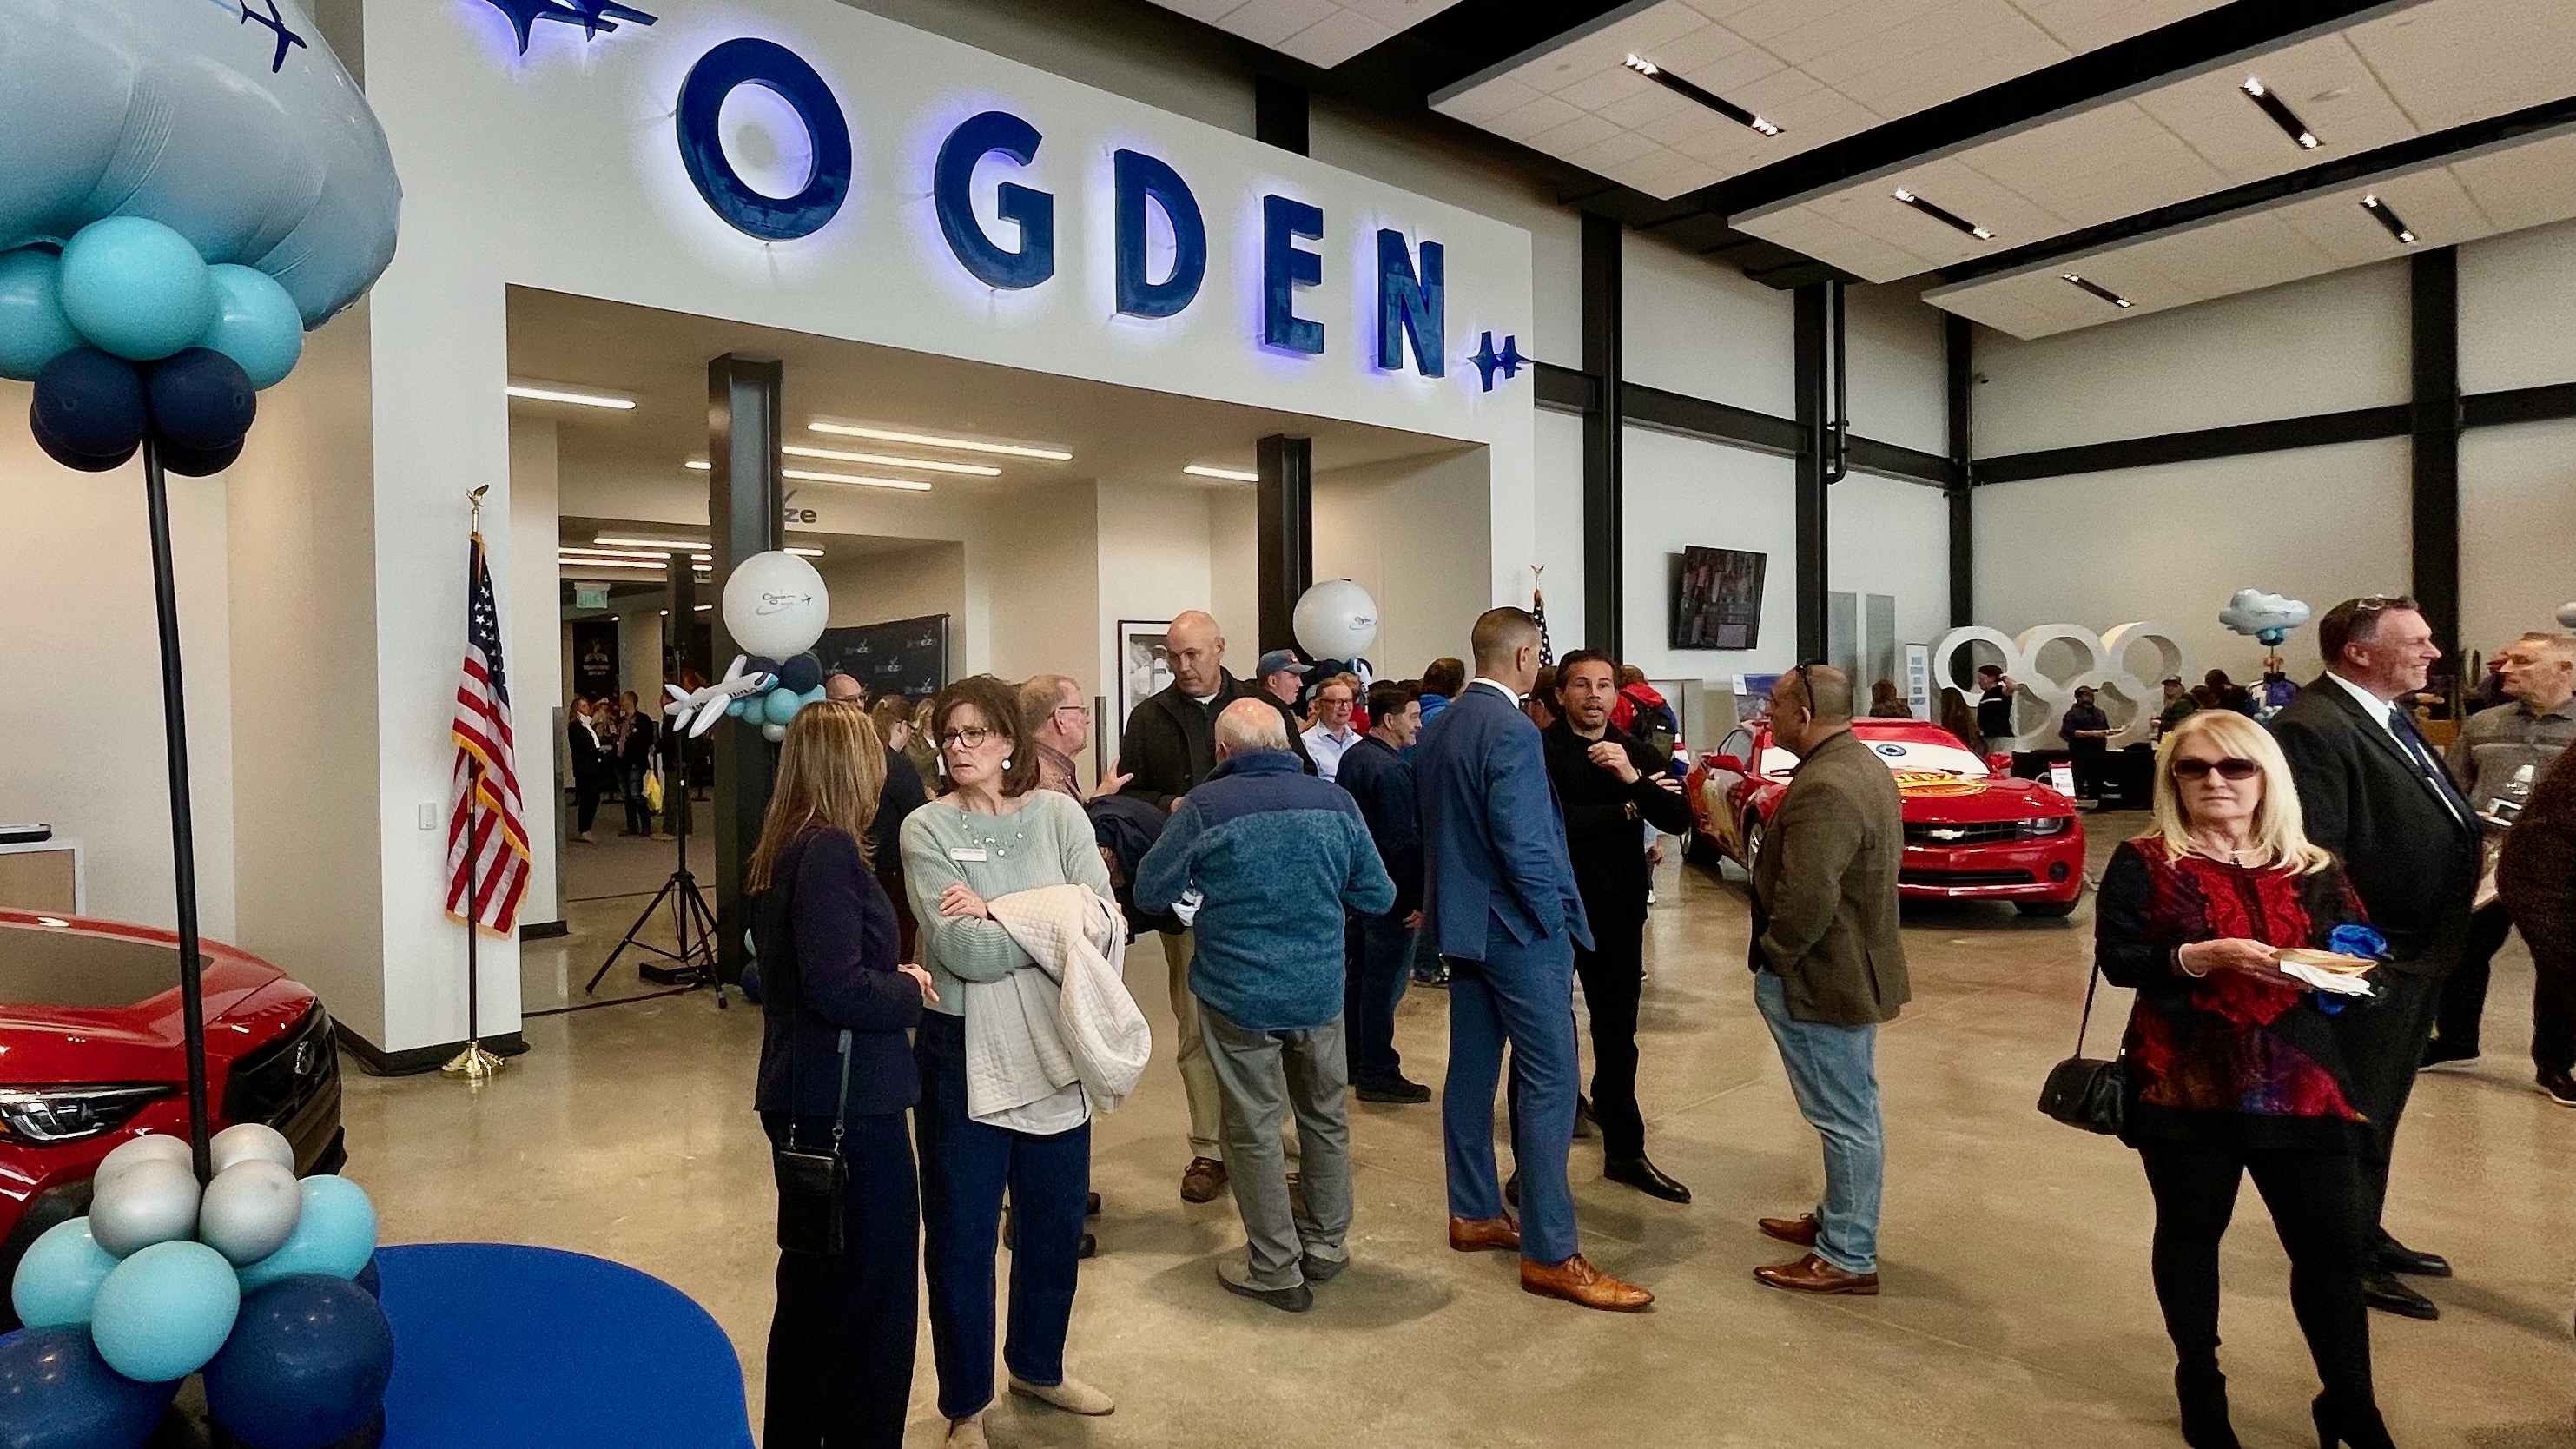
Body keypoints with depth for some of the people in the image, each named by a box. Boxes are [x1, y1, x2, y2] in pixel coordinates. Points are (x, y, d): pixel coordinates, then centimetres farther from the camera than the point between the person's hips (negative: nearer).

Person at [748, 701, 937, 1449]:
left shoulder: (777, 852, 9)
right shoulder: (830, 851, -19)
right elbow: (837, 987, -26)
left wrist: (891, 980, 6)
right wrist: (909, 992, -10)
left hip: (802, 1098, 10)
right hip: (847, 1103, -10)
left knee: (812, 1283, 21)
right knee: (872, 1295, 3)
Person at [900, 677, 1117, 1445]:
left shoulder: (1058, 813, -2)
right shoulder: (927, 828, -10)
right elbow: (961, 949, -23)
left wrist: (998, 913, -20)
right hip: (962, 1048, -3)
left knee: (1056, 1218, 19)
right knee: (961, 1234, 11)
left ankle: (1038, 1364, 44)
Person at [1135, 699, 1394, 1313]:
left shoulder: (1204, 807, -12)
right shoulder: (1336, 803, -4)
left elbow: (1149, 891, -2)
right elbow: (1378, 897, 3)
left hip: (1237, 994, -3)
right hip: (1320, 989, 3)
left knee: (1255, 1128, 10)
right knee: (1326, 1117, 20)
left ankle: (1276, 1269, 20)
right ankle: (1326, 1244, 34)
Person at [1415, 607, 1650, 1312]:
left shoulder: (1439, 728, 8)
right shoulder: (1513, 731, -19)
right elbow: (1522, 844, -23)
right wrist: (1556, 919, -11)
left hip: (1463, 921, 9)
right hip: (1516, 928, -9)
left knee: (1472, 1070, 15)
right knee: (1550, 1082, -3)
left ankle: (1474, 1213, 27)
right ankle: (1550, 1254, 1)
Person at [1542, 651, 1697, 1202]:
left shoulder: (1636, 752, 7)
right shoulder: (1539, 749, -10)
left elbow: (1679, 819, -5)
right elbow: (1551, 822, -24)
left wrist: (1633, 778, -22)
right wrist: (1627, 809, -11)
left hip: (1619, 915, 5)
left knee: (1618, 1037, 17)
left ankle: (1625, 1151, 31)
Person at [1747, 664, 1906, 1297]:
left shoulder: (1825, 786, -26)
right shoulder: (1861, 764, 10)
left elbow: (1807, 899, -31)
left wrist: (1773, 958, -16)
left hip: (1823, 978, -11)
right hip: (1855, 966, 11)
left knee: (1846, 1117, 0)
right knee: (1851, 1111, 21)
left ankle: (1849, 1258, 12)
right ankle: (1839, 1219, 36)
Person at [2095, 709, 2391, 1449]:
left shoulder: (2314, 872, 8)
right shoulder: (2145, 863, -3)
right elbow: (2116, 958, -9)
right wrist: (2199, 956, -22)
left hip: (2302, 1086, 2)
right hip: (2185, 1085, -2)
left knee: (2333, 1245, 5)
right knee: (2190, 1236, 12)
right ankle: (2200, 1389, 29)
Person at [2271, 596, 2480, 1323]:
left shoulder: (2386, 717, 12)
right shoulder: (2313, 728, -22)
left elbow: (2431, 826, 20)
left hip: (2416, 955, 10)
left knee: (2378, 1112, 22)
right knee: (2354, 1118, 4)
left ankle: (2366, 1235, 38)